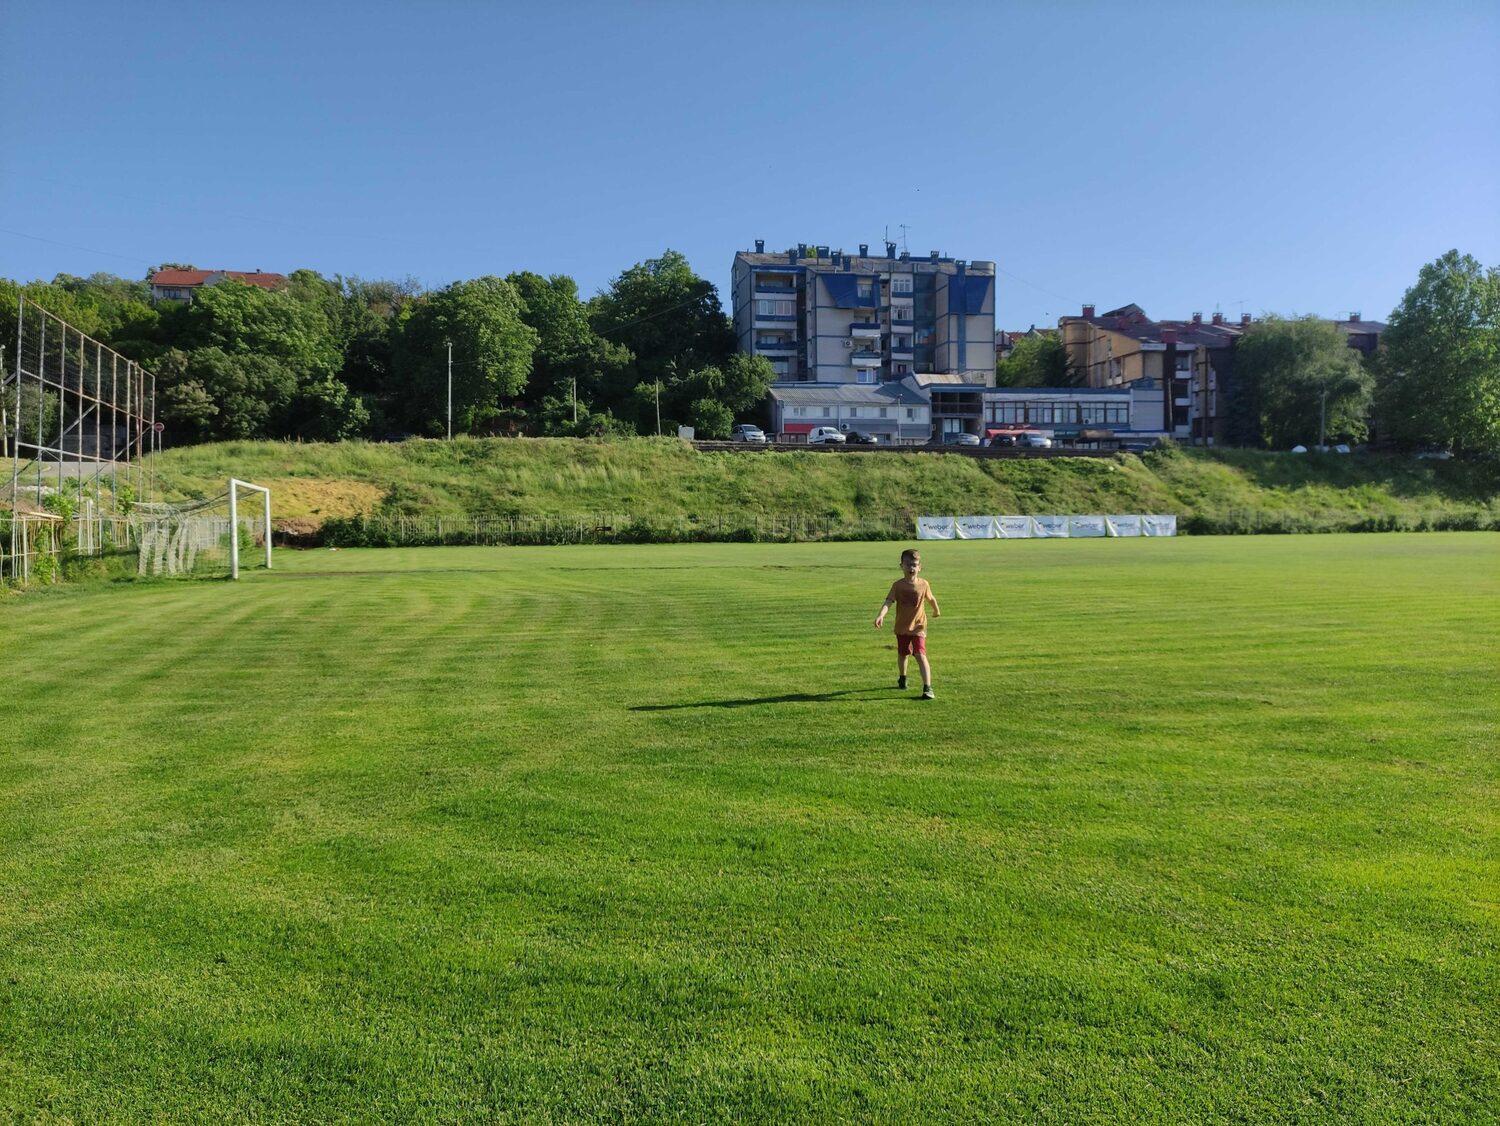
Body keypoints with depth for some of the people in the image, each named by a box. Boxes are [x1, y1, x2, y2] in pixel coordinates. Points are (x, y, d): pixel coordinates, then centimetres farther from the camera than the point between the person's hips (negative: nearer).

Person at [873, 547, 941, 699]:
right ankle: (902, 678, 47)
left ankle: (927, 688, -18)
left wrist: (936, 610, 29)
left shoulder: (923, 584, -7)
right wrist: (881, 615, -39)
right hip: (902, 627, 2)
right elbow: (889, 601, -22)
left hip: (918, 627, -2)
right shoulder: (897, 585, -10)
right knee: (902, 654, 20)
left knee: (920, 655, -17)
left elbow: (931, 598, 12)